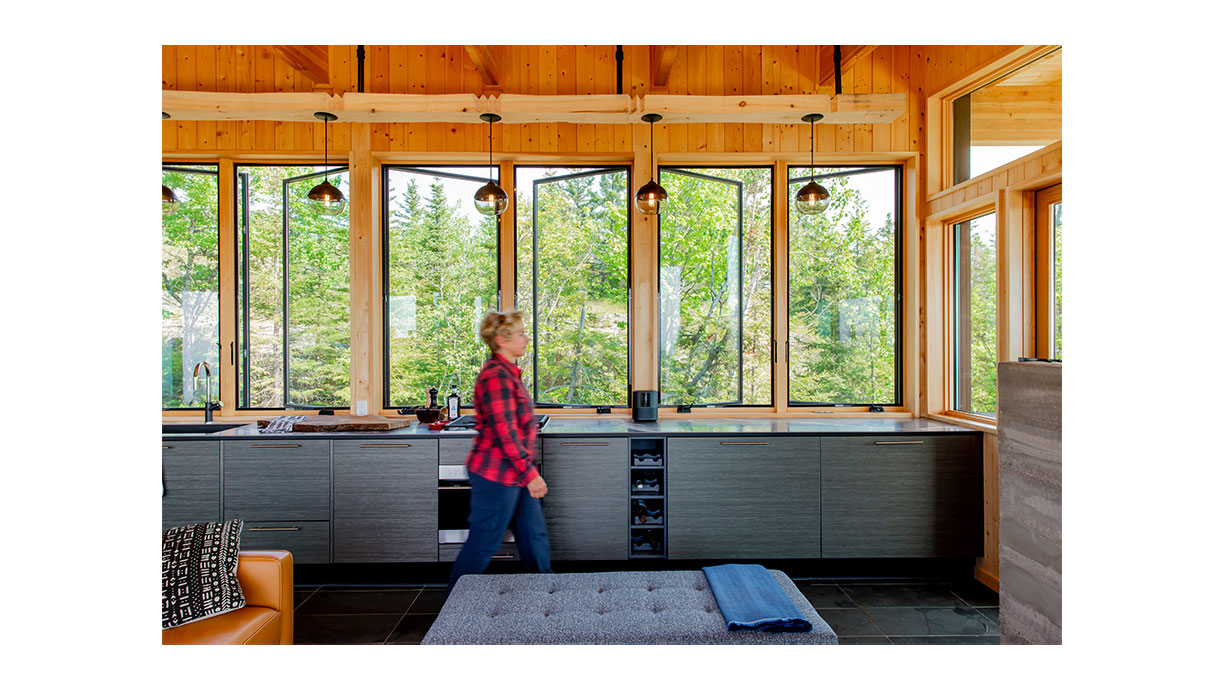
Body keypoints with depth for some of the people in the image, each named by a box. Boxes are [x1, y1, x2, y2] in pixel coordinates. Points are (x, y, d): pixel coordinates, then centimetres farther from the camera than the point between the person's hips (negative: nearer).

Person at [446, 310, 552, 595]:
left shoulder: (509, 373, 13)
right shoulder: (496, 376, -20)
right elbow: (504, 432, -24)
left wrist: (530, 468, 23)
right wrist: (530, 473, -21)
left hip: (515, 473, 10)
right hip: (496, 474, -10)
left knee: (534, 536, 16)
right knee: (482, 544, 5)